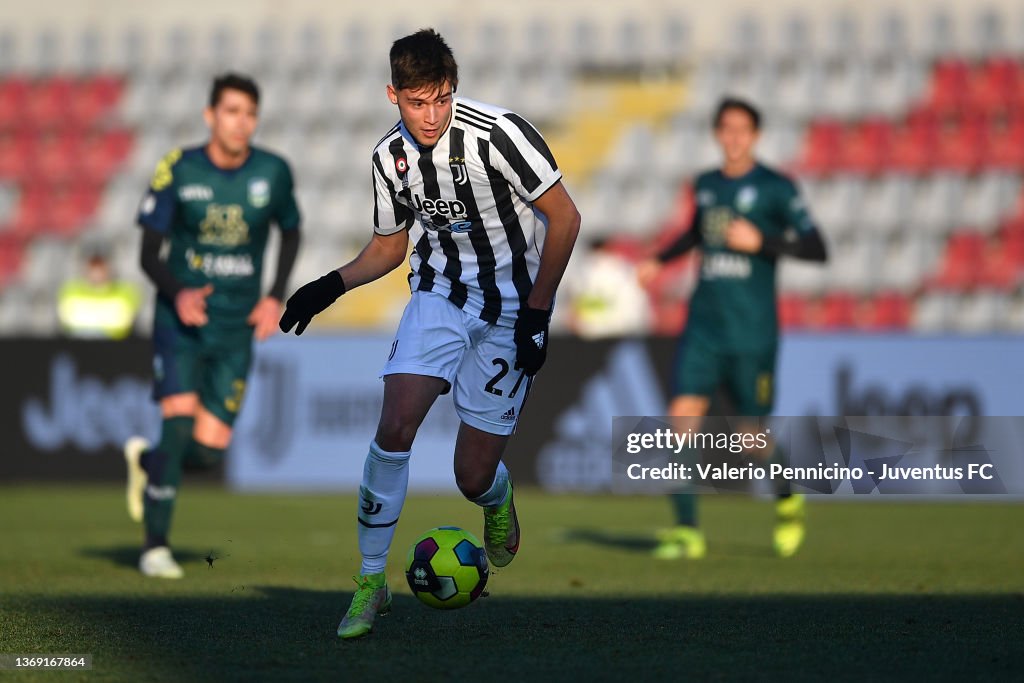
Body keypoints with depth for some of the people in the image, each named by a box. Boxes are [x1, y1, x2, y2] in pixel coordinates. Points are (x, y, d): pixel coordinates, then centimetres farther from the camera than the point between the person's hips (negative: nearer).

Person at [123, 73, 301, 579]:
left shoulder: (273, 173, -1)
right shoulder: (178, 171, -7)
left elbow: (290, 232, 17)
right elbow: (149, 254, -3)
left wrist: (276, 296, 3)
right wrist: (177, 293, -22)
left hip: (236, 329, 2)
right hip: (180, 320, -2)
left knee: (209, 451, -4)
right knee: (180, 420, -18)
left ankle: (146, 461, 32)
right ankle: (155, 547, -3)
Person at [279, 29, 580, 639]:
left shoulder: (497, 132, -18)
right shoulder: (390, 156, 0)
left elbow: (564, 217, -13)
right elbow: (389, 246, 16)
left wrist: (536, 313, -14)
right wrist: (333, 285, -3)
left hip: (511, 307, -4)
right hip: (439, 293, 4)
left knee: (474, 478, -4)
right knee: (395, 427, -20)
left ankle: (498, 497, 37)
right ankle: (372, 582, -8)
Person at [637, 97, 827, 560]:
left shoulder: (775, 187, -4)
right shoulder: (706, 184, 12)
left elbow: (816, 249, -7)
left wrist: (761, 242, -17)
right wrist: (660, 260, 24)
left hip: (751, 332, -4)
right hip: (704, 326, 4)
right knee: (684, 413, -12)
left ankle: (788, 502, 31)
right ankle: (687, 531, -11)